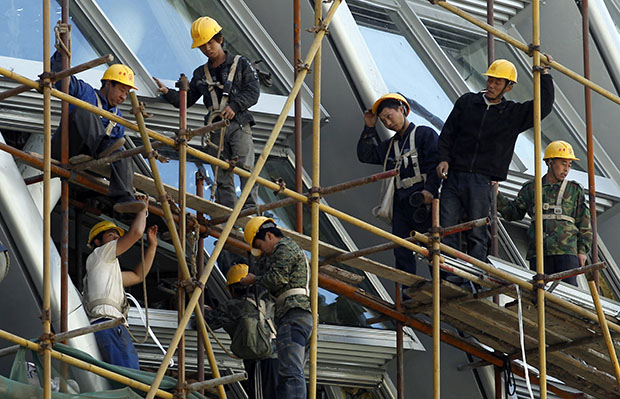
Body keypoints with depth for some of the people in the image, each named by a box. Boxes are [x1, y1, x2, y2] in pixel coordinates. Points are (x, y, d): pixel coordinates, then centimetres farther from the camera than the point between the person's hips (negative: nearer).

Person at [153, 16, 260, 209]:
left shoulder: (241, 64, 8)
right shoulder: (201, 74, 20)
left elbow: (253, 91, -1)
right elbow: (187, 99, 22)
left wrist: (235, 106, -17)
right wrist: (167, 92, 4)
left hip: (239, 124, -4)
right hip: (216, 128, 4)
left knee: (245, 167, -19)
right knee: (222, 175, -2)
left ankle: (250, 206, -25)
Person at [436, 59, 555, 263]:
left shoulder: (514, 114, 10)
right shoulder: (467, 102, 14)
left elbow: (543, 106, 0)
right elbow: (447, 134, 15)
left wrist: (543, 75, -3)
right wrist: (444, 158, 1)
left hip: (481, 182, -1)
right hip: (453, 177, 1)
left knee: (477, 237, -3)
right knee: (446, 231, -6)